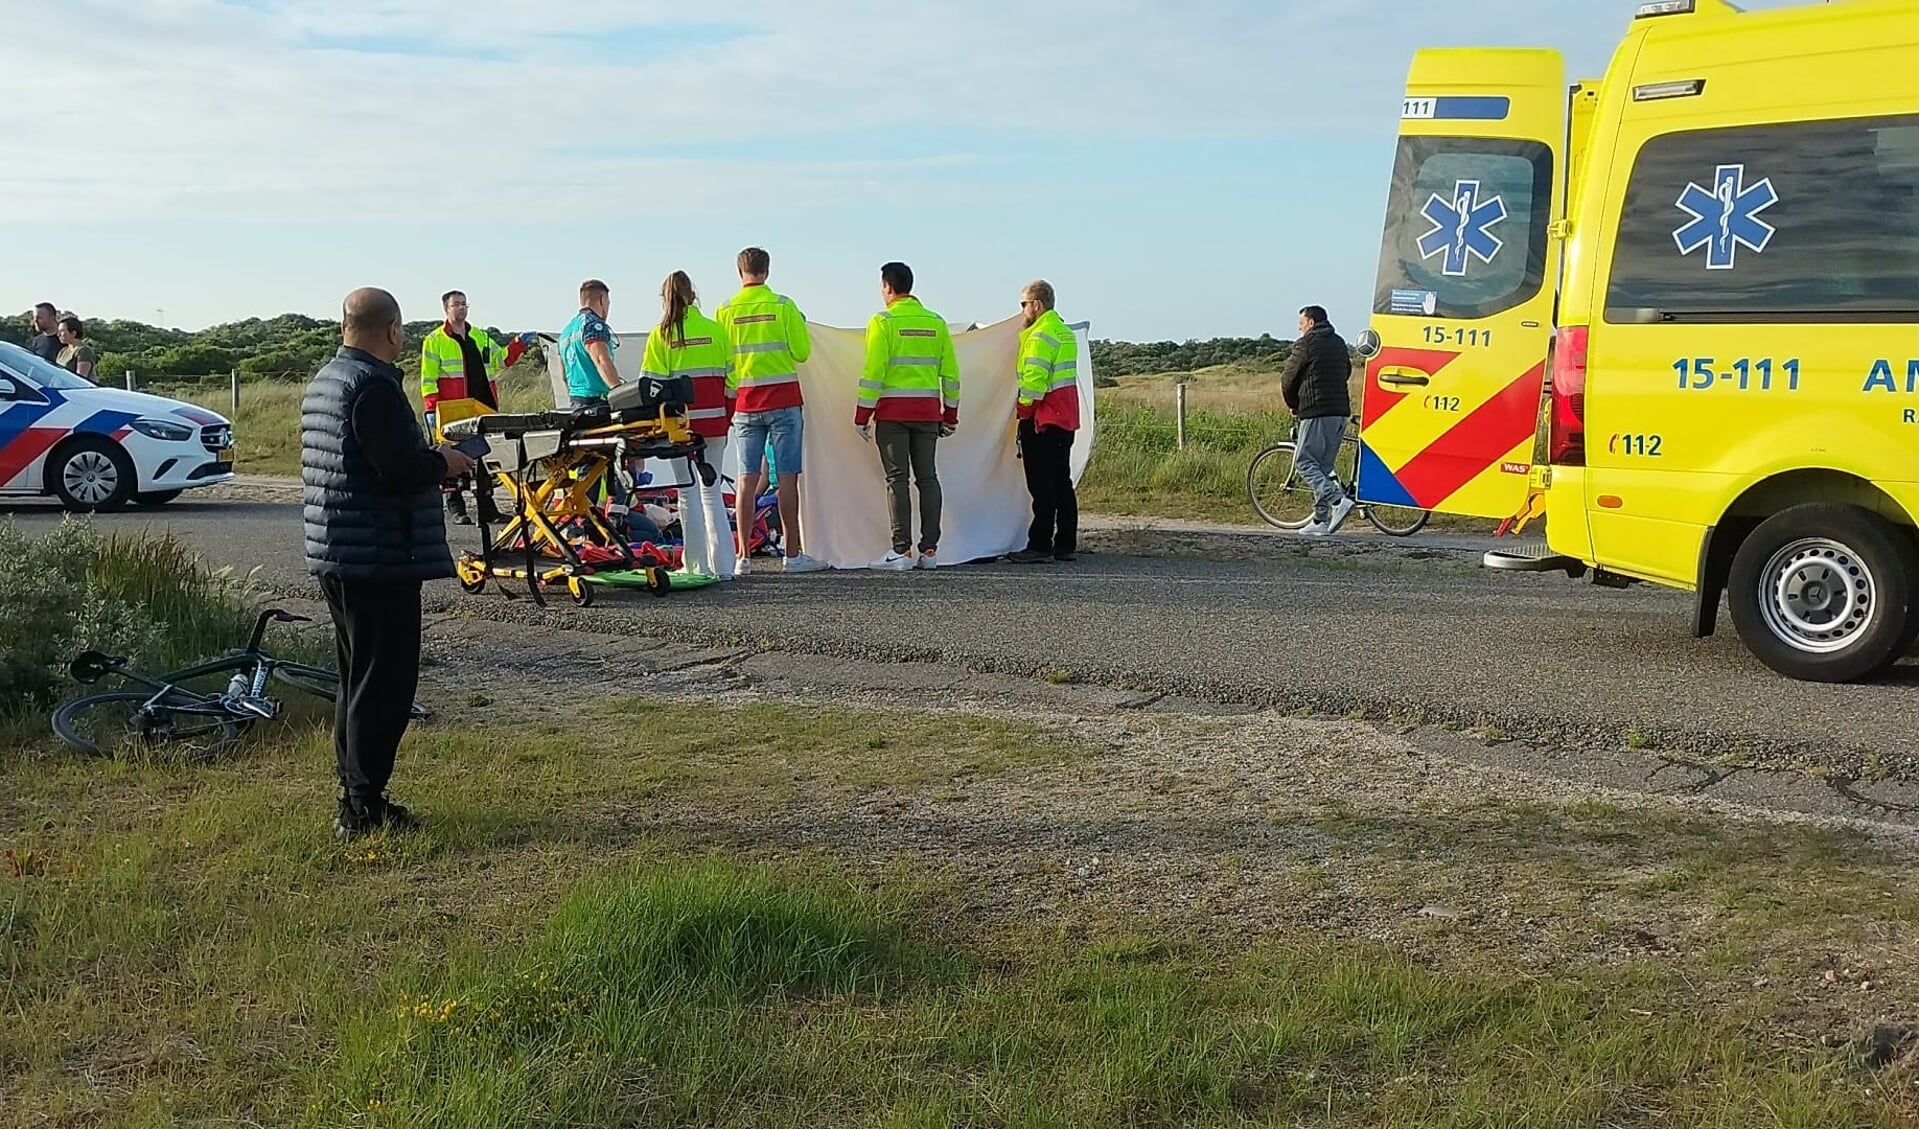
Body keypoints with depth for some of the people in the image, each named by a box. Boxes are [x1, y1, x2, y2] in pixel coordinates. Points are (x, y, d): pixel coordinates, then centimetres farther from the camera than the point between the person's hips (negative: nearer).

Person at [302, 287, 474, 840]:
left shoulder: (324, 381, 15)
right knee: (384, 683, -4)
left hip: (334, 554, 10)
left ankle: (355, 798, 23)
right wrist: (445, 461, -6)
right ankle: (364, 805, -2)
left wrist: (428, 460, 17)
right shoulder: (374, 386, -17)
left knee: (358, 677, 17)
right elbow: (401, 468, -24)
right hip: (378, 557, -10)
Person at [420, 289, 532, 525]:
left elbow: (501, 359, 19)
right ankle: (455, 507, 3)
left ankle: (487, 507, 14)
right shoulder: (435, 340, 2)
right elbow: (428, 378, -2)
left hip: (485, 408, 5)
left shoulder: (480, 337, 19)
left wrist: (519, 344, 3)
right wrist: (431, 409, -11)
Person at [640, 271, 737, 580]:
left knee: (688, 493, 5)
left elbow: (652, 384, -5)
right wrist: (727, 419, 13)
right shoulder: (715, 329, 4)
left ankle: (697, 565, 6)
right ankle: (722, 565, 10)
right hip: (715, 421, 3)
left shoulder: (661, 335, -3)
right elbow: (730, 378, 5)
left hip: (681, 422, -3)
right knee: (712, 490, 11)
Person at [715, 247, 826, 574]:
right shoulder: (783, 306, -5)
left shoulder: (725, 311, 3)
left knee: (747, 479, 4)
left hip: (746, 404, 3)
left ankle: (744, 556, 3)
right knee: (787, 477, 0)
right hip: (784, 402, -3)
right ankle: (792, 554, 2)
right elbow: (802, 352, -3)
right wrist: (800, 326, 14)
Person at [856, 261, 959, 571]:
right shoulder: (936, 322, 10)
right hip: (927, 411, 4)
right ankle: (929, 551, 6)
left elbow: (873, 372, -9)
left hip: (892, 411, -4)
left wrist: (862, 415, -5)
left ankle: (902, 551, -5)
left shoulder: (883, 321, -4)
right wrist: (951, 414, 18)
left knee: (897, 479, -2)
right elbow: (950, 373, 11)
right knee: (927, 478, 6)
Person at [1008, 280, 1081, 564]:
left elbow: (1033, 380, -20)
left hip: (1042, 421, -9)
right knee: (1062, 482, 11)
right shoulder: (1066, 333, 17)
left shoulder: (1040, 336, -13)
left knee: (1042, 485, -7)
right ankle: (1065, 545, 13)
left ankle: (1040, 546, -6)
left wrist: (1023, 410, -9)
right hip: (1066, 419, 9)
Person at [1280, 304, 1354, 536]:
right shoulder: (1339, 343, 19)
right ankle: (1320, 520, 8)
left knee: (1303, 460, -4)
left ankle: (1338, 500, -20)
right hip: (1340, 411, 8)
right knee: (1323, 465, 10)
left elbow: (1288, 379, -2)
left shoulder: (1305, 344, -5)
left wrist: (1293, 405, 15)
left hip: (1316, 412, -8)